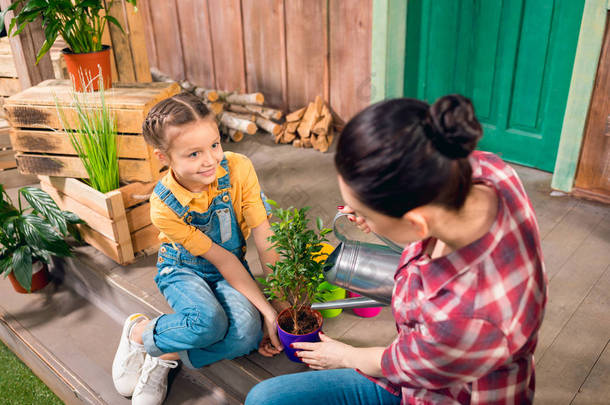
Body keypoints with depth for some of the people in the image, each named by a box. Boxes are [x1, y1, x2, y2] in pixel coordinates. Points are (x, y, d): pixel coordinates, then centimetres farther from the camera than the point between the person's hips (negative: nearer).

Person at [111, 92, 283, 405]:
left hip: (233, 268, 2)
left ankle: (166, 357, -9)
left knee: (248, 331, -27)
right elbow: (219, 258, -22)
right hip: (183, 270, -2)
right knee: (209, 322, -34)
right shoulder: (164, 207, -25)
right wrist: (267, 309, -23)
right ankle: (137, 332, -5)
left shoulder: (239, 169, -22)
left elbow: (264, 238, -17)